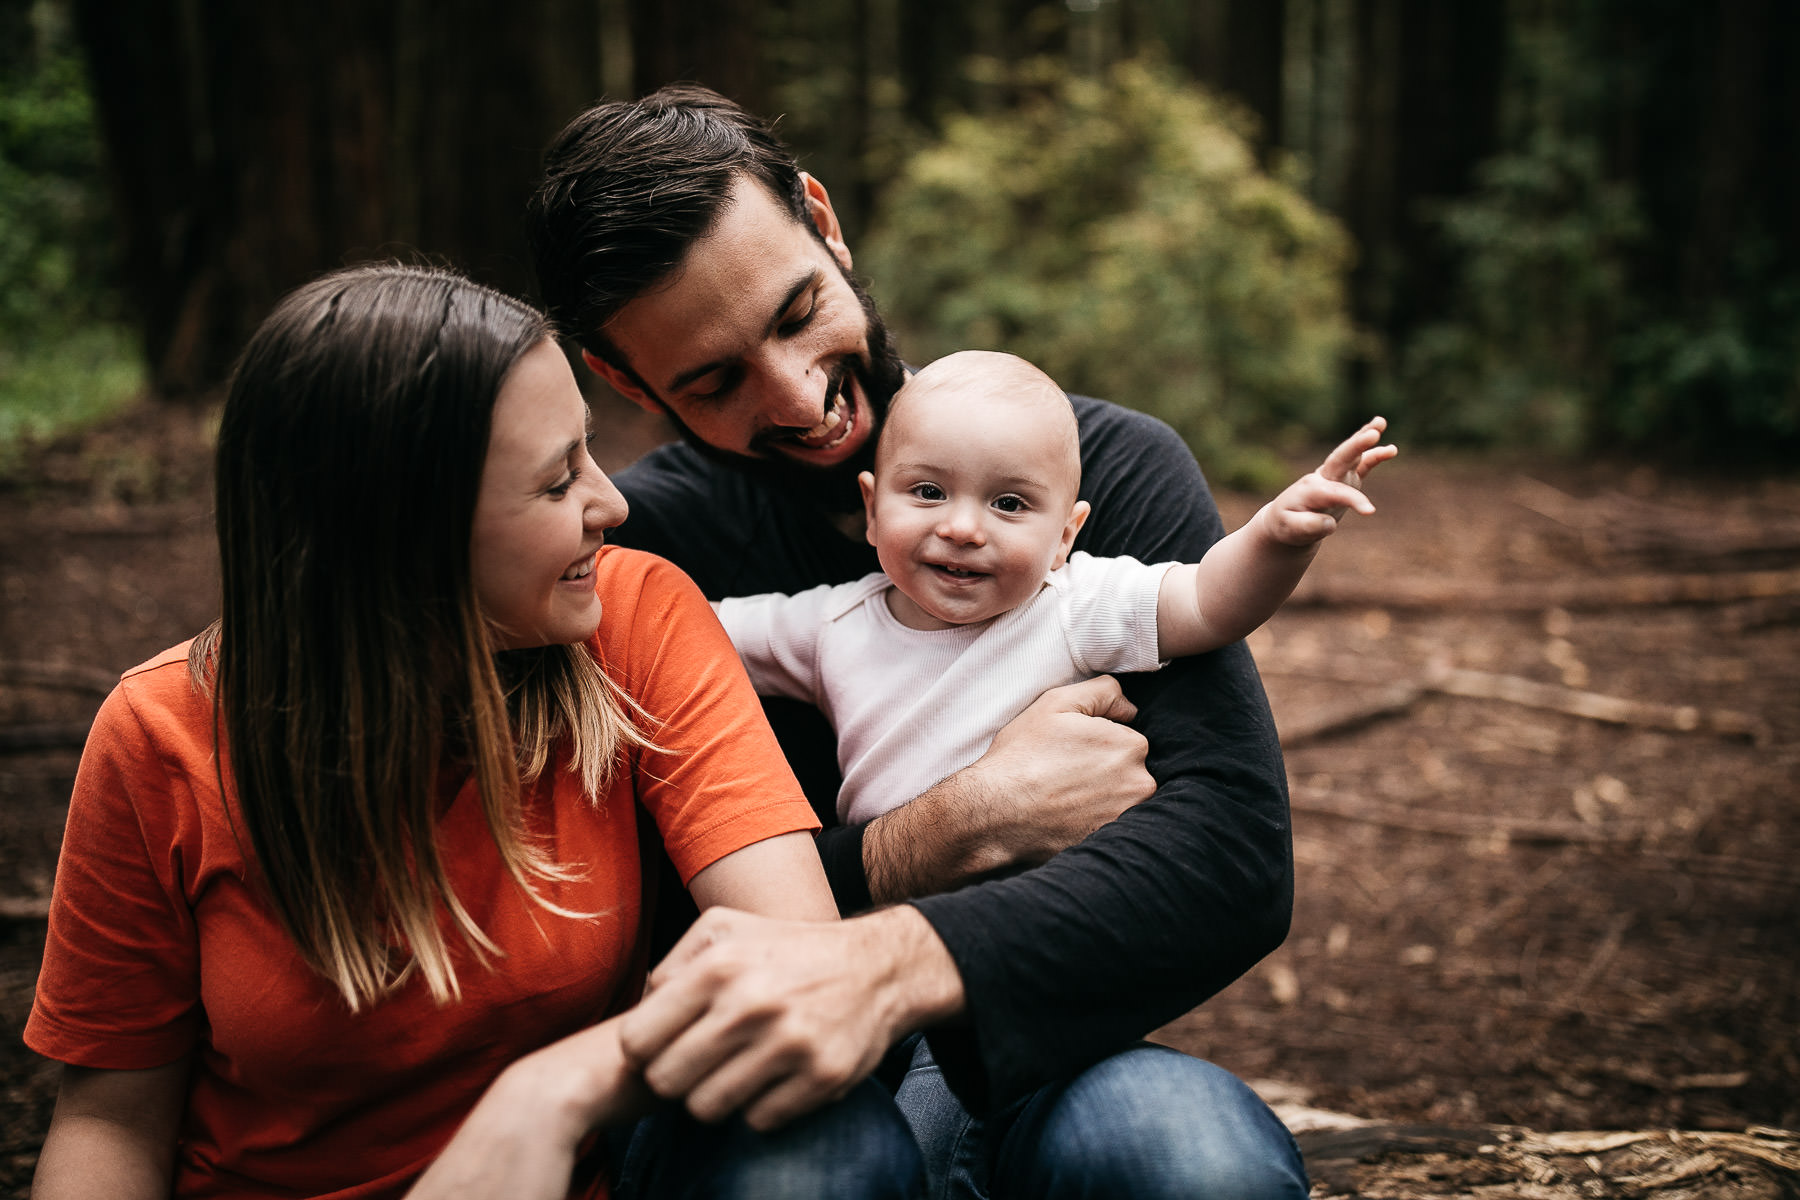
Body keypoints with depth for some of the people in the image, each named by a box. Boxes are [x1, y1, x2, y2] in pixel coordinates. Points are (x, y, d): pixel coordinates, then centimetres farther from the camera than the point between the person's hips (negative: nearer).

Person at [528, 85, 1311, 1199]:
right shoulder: (636, 544, -2)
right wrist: (968, 825, -21)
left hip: (1050, 1060, 1)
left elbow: (1237, 849, -19)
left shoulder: (1113, 468, -4)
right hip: (806, 1075, -1)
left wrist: (890, 962, -36)